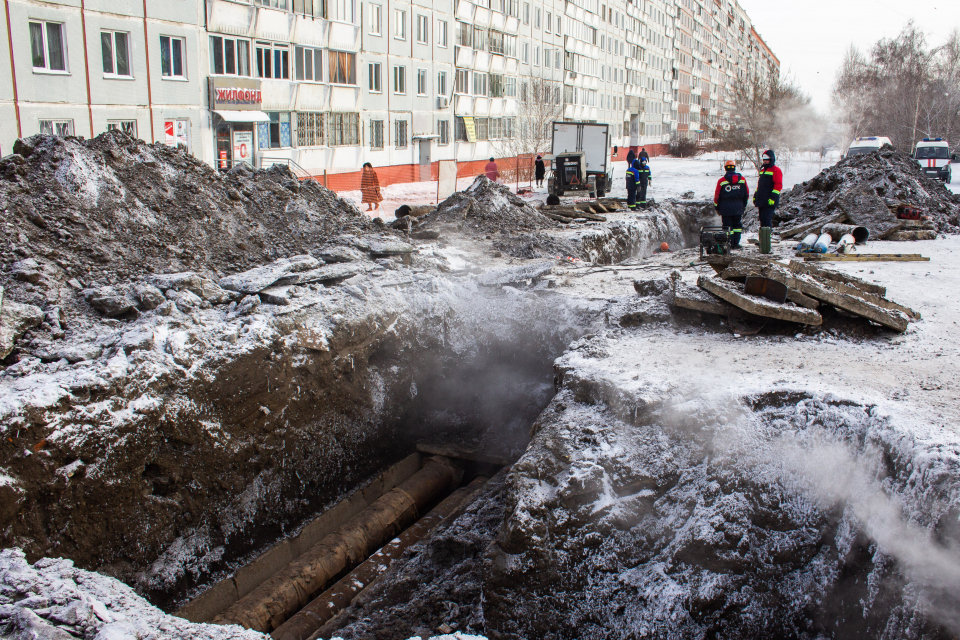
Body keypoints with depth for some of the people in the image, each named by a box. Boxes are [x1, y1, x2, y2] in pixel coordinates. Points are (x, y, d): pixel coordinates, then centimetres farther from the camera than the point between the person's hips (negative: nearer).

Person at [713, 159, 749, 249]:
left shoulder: (721, 181, -7)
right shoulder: (742, 179, 2)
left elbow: (717, 196, -2)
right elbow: (746, 194, 9)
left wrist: (717, 208, 9)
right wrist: (744, 205, 21)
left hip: (725, 208, -2)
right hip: (738, 207, 2)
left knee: (728, 226, 2)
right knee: (737, 225, 12)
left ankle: (730, 244, -1)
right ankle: (736, 243, 10)